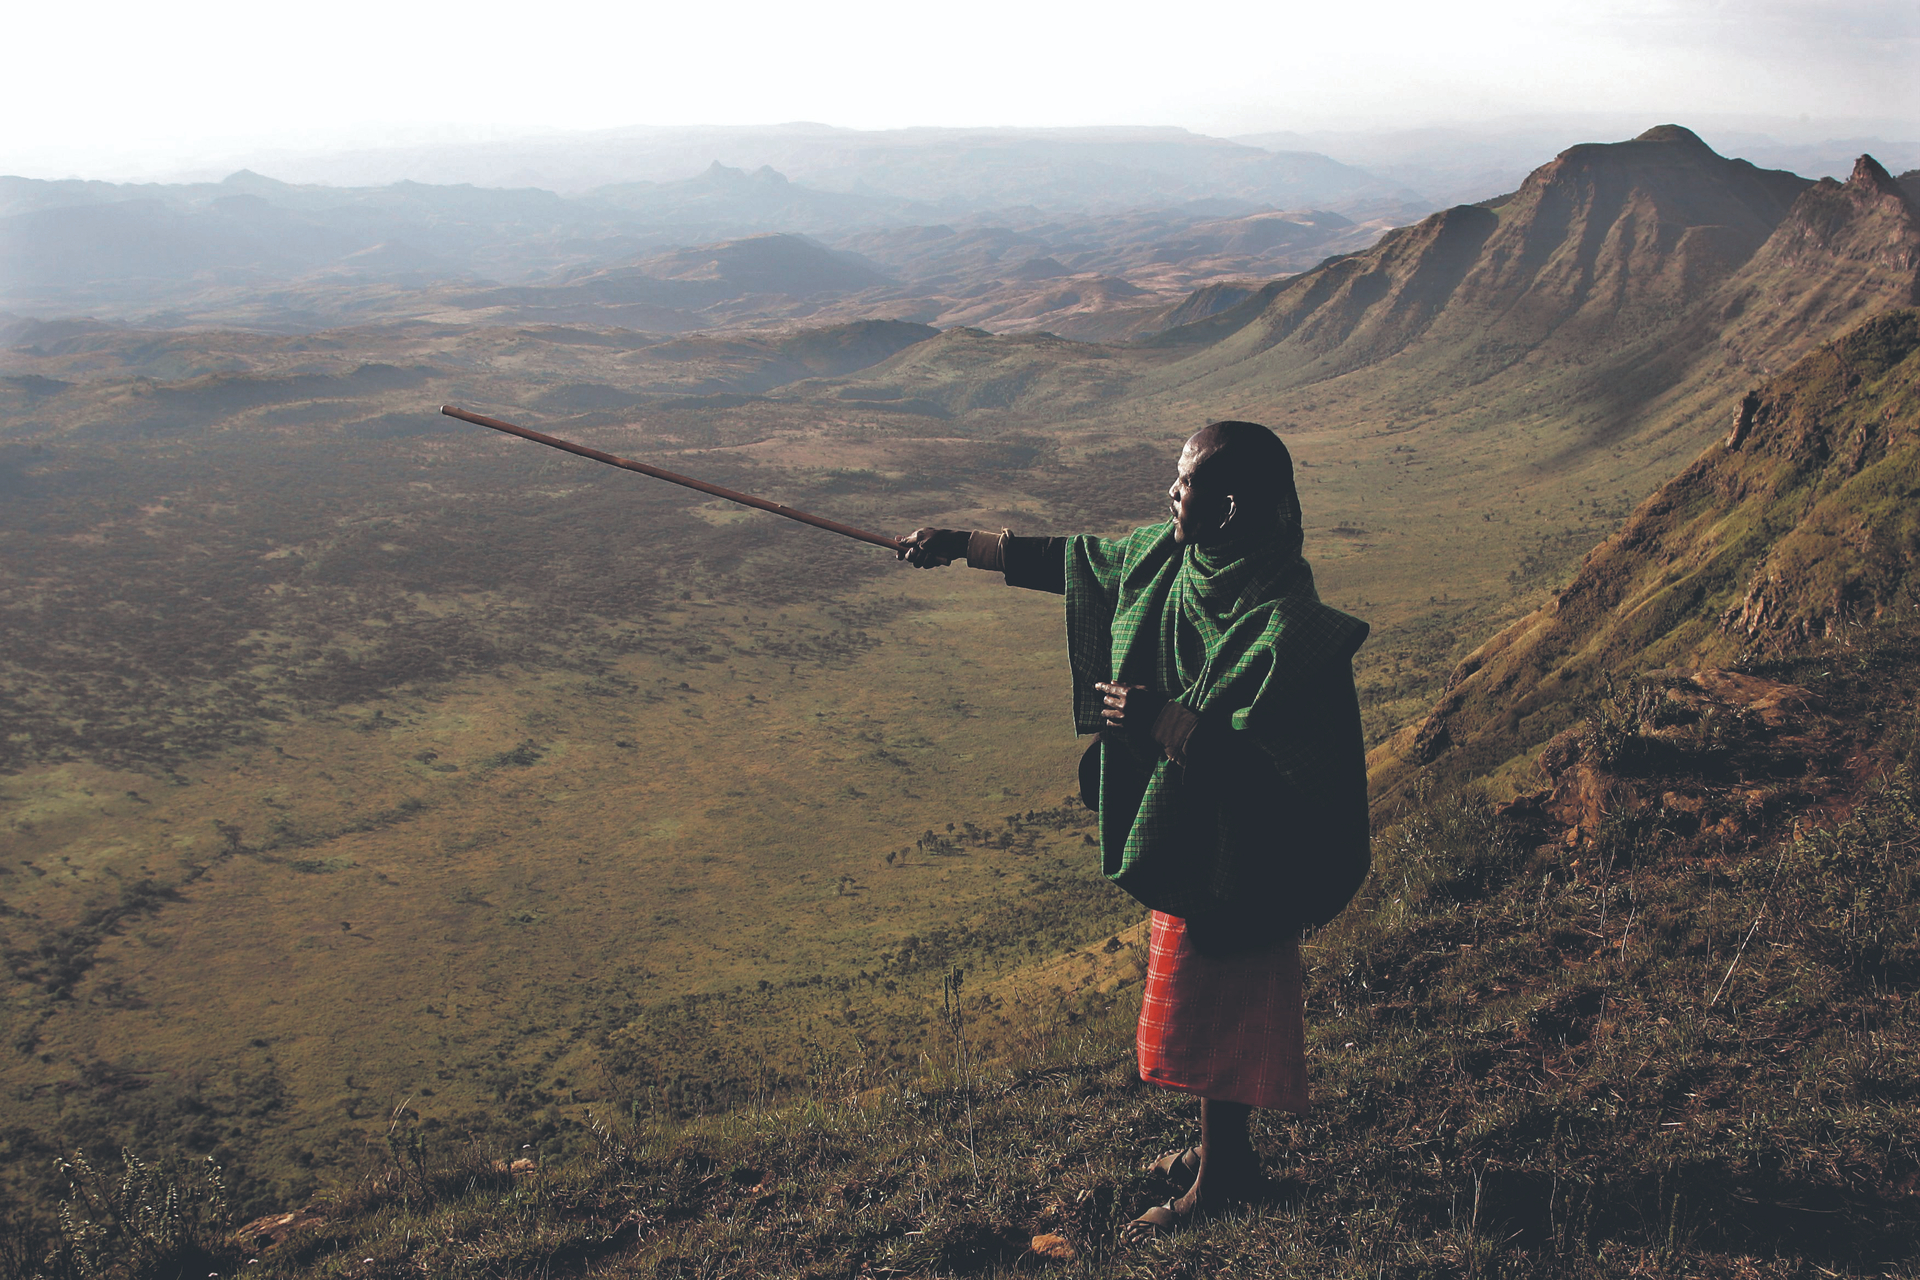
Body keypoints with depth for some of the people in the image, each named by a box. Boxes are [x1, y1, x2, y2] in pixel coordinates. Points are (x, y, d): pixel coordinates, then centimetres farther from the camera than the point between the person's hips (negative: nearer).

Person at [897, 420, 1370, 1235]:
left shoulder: (1285, 622, -29)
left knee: (1210, 1010, 7)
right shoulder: (1169, 556, -3)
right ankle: (1224, 1145, 42)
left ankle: (1218, 1180, 28)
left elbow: (1272, 761, -30)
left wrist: (1163, 722, -30)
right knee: (1199, 999, 23)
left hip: (1231, 858, -9)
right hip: (1180, 830, 9)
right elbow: (1077, 560, 11)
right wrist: (962, 546, 14)